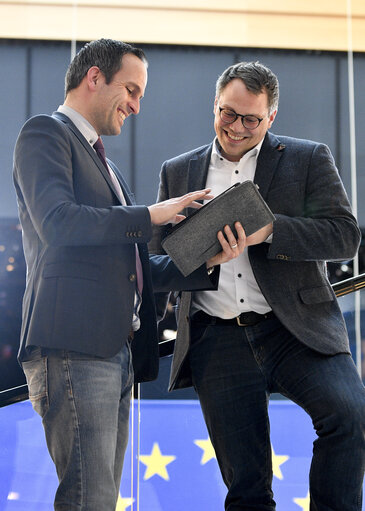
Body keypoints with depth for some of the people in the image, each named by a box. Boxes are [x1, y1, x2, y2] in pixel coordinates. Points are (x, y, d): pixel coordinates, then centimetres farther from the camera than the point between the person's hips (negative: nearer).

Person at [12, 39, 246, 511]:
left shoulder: (104, 164, 29)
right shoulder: (46, 133, 1)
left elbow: (139, 270, 25)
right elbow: (57, 222, -17)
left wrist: (205, 262, 8)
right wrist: (151, 215, -11)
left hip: (117, 350, 9)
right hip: (73, 347, -9)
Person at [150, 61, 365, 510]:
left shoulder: (308, 159, 7)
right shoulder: (177, 172, 16)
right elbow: (159, 259, 19)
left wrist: (269, 231, -18)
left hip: (296, 330, -2)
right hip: (217, 341, 2)